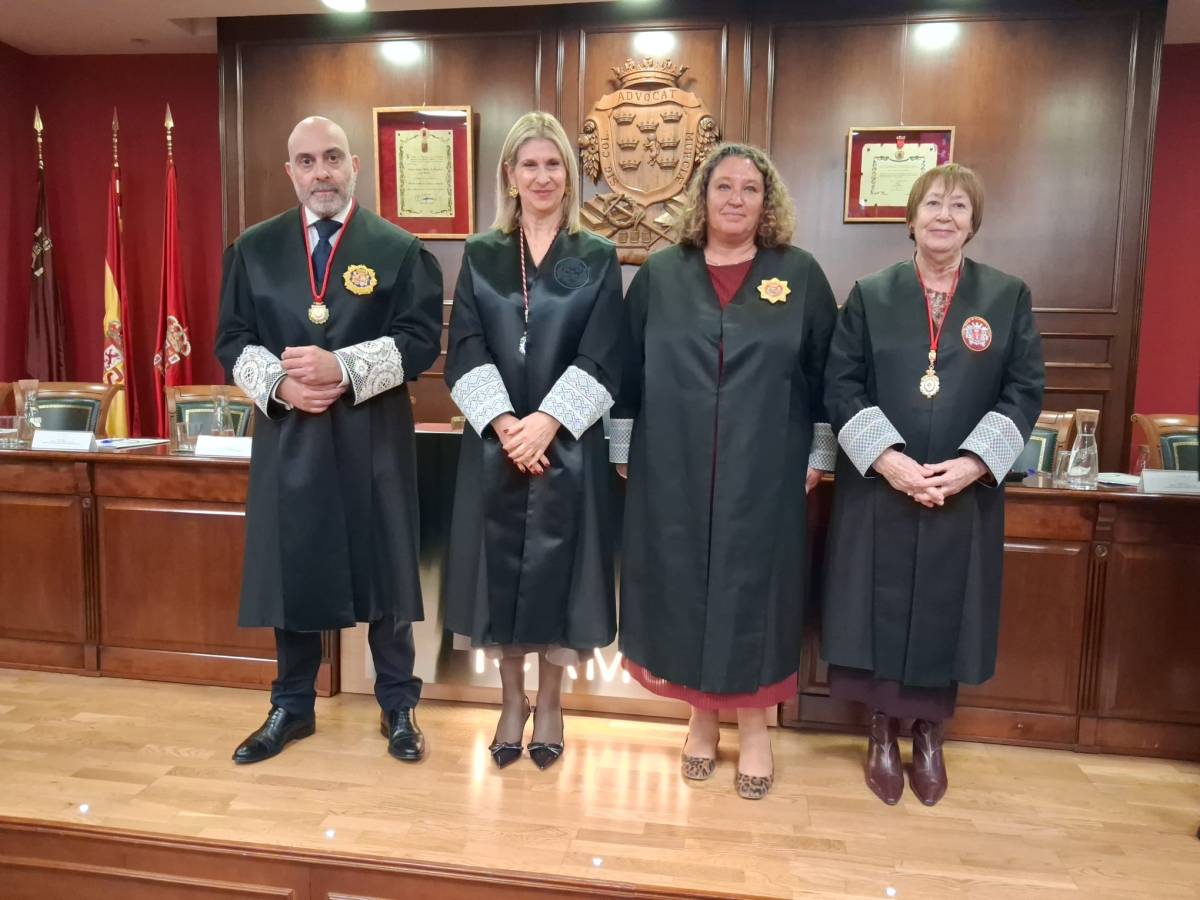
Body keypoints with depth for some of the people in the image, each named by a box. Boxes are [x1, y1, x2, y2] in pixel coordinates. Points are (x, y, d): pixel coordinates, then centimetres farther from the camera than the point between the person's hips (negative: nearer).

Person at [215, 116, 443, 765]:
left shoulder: (399, 248, 1)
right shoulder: (254, 248, 9)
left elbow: (421, 339, -8)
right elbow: (232, 339, 6)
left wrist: (343, 368, -21)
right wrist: (278, 383, -14)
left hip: (374, 439, -2)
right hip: (286, 437, 3)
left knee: (382, 570, 5)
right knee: (289, 571, 10)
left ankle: (398, 707, 23)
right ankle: (291, 707, 29)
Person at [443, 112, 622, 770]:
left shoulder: (597, 258, 4)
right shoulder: (480, 255, 7)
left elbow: (601, 358, -5)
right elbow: (465, 351, -1)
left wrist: (546, 423, -17)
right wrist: (504, 422, -15)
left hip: (568, 444, -1)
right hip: (495, 441, 2)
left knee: (555, 566, 5)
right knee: (502, 566, 7)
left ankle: (550, 703, 25)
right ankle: (512, 700, 27)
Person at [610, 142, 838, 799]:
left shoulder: (800, 275, 3)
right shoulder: (659, 274, 5)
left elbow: (827, 373, 5)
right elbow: (627, 369, 6)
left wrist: (818, 457, 2)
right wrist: (622, 450, 4)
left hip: (765, 476, -1)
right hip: (673, 472, 1)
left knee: (753, 590, 7)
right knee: (683, 589, 9)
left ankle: (753, 727, 26)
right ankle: (702, 717, 30)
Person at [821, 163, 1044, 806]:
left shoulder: (1008, 297, 6)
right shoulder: (870, 295, 4)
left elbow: (1025, 391, 1)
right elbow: (841, 386, -2)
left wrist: (973, 464, -13)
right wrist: (887, 458, -15)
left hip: (967, 497, 1)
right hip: (878, 491, 0)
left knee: (944, 616, 9)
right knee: (881, 611, 6)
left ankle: (929, 737, 30)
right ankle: (882, 734, 26)